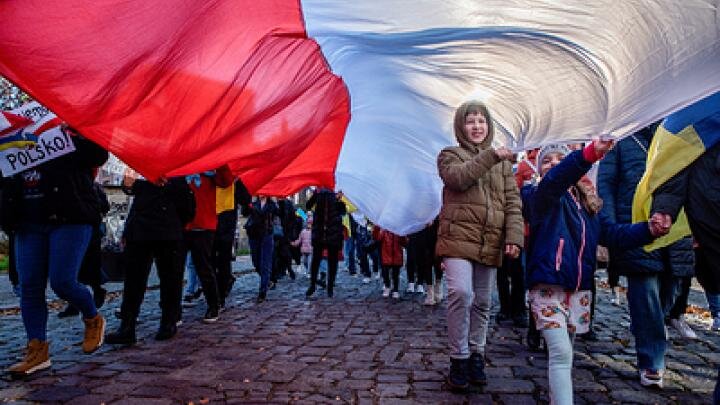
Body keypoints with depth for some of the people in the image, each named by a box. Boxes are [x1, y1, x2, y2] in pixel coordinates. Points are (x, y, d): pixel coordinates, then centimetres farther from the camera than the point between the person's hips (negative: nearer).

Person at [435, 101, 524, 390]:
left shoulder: (503, 162, 17)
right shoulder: (450, 155, 8)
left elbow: (513, 202, 8)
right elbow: (458, 177, -16)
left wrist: (514, 237, -4)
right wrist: (490, 156, -19)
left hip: (490, 244, 4)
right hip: (458, 239, -4)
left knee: (483, 302, 10)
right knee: (461, 293, -19)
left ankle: (476, 355, 27)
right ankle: (459, 358, -3)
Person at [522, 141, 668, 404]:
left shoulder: (588, 203, 14)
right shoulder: (540, 197, -6)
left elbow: (612, 233, 10)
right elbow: (555, 180, -28)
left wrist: (648, 230, -8)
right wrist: (589, 154, -44)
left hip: (579, 289, 6)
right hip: (548, 286, -6)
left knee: (562, 351, 18)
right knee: (561, 353, -14)